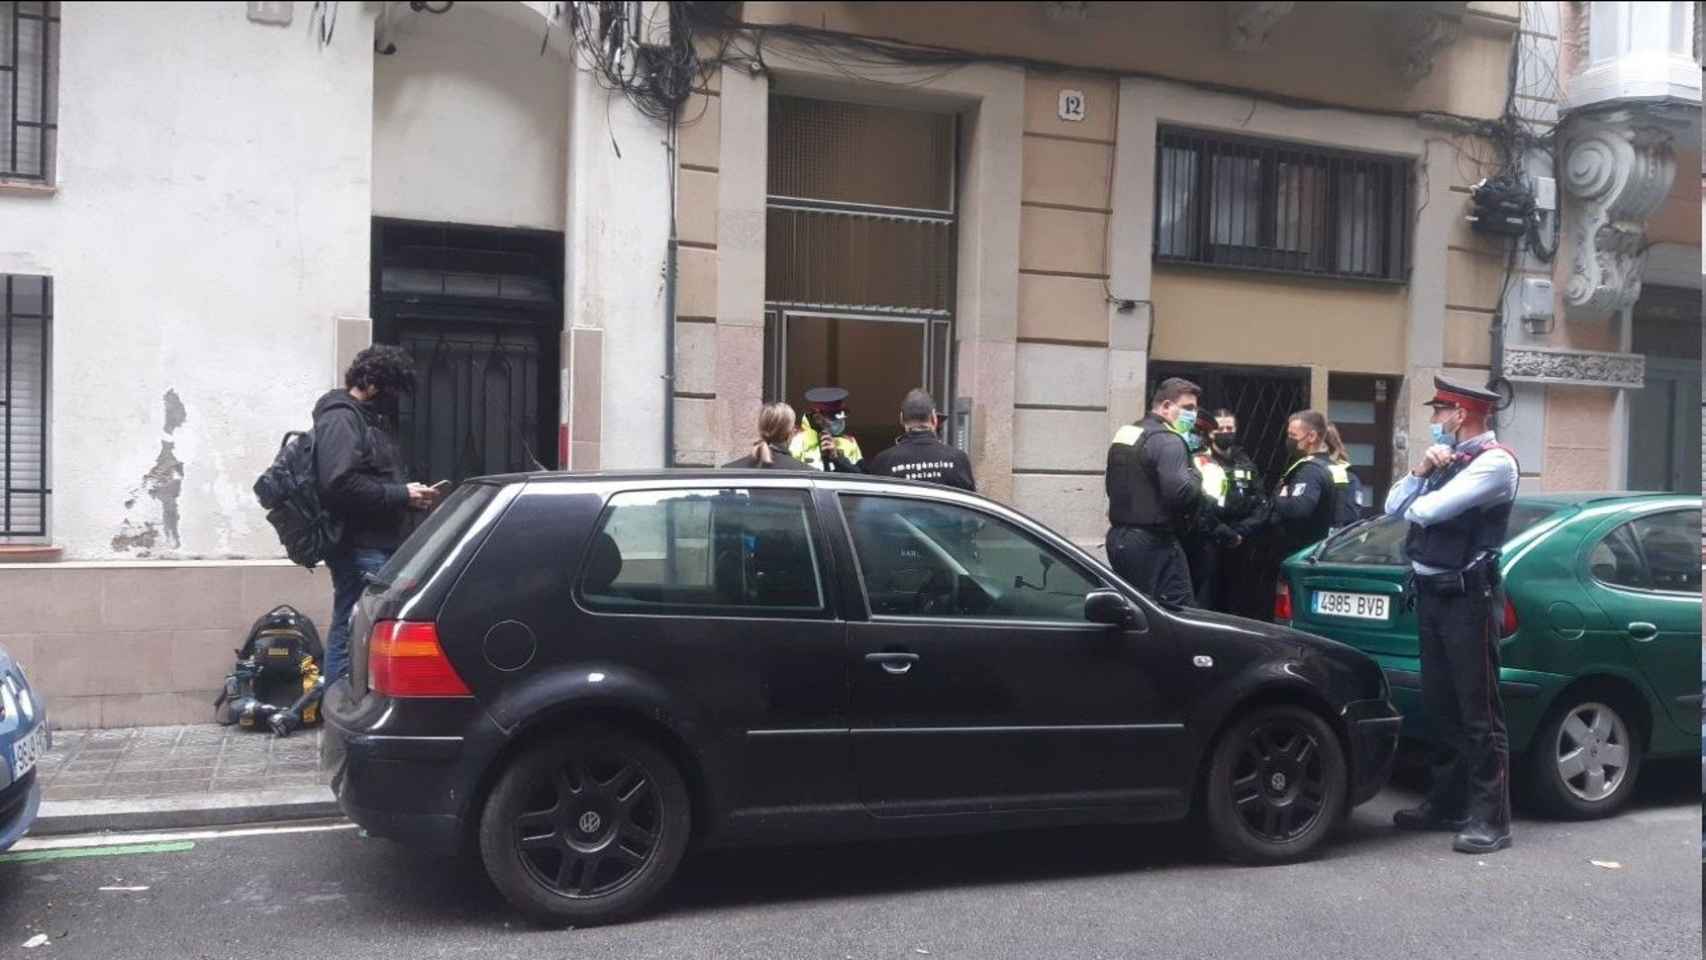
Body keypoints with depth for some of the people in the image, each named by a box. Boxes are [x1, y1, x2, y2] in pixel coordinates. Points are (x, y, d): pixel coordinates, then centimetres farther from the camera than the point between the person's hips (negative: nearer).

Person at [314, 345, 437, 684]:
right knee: (351, 634, -8)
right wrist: (402, 495, -16)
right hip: (360, 550, -10)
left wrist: (409, 494, 9)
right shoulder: (339, 419, -11)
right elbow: (340, 484, -23)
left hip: (381, 545, 10)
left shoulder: (374, 417, 20)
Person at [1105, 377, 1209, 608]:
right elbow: (1180, 491, -25)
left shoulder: (1123, 434, 16)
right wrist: (1195, 474, -6)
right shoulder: (1167, 440, -13)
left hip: (1118, 536, 9)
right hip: (1154, 543, -9)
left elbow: (1112, 485, 22)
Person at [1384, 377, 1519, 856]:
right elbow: (1393, 506, 11)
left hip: (1467, 597, -9)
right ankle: (1446, 803, 24)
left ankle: (1490, 819, -1)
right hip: (1431, 595, 9)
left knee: (1478, 712, -5)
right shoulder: (1447, 457, 16)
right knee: (1440, 707, 14)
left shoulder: (1494, 462, -11)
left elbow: (1426, 510, -22)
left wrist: (1412, 502, 1)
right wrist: (1420, 471, -5)